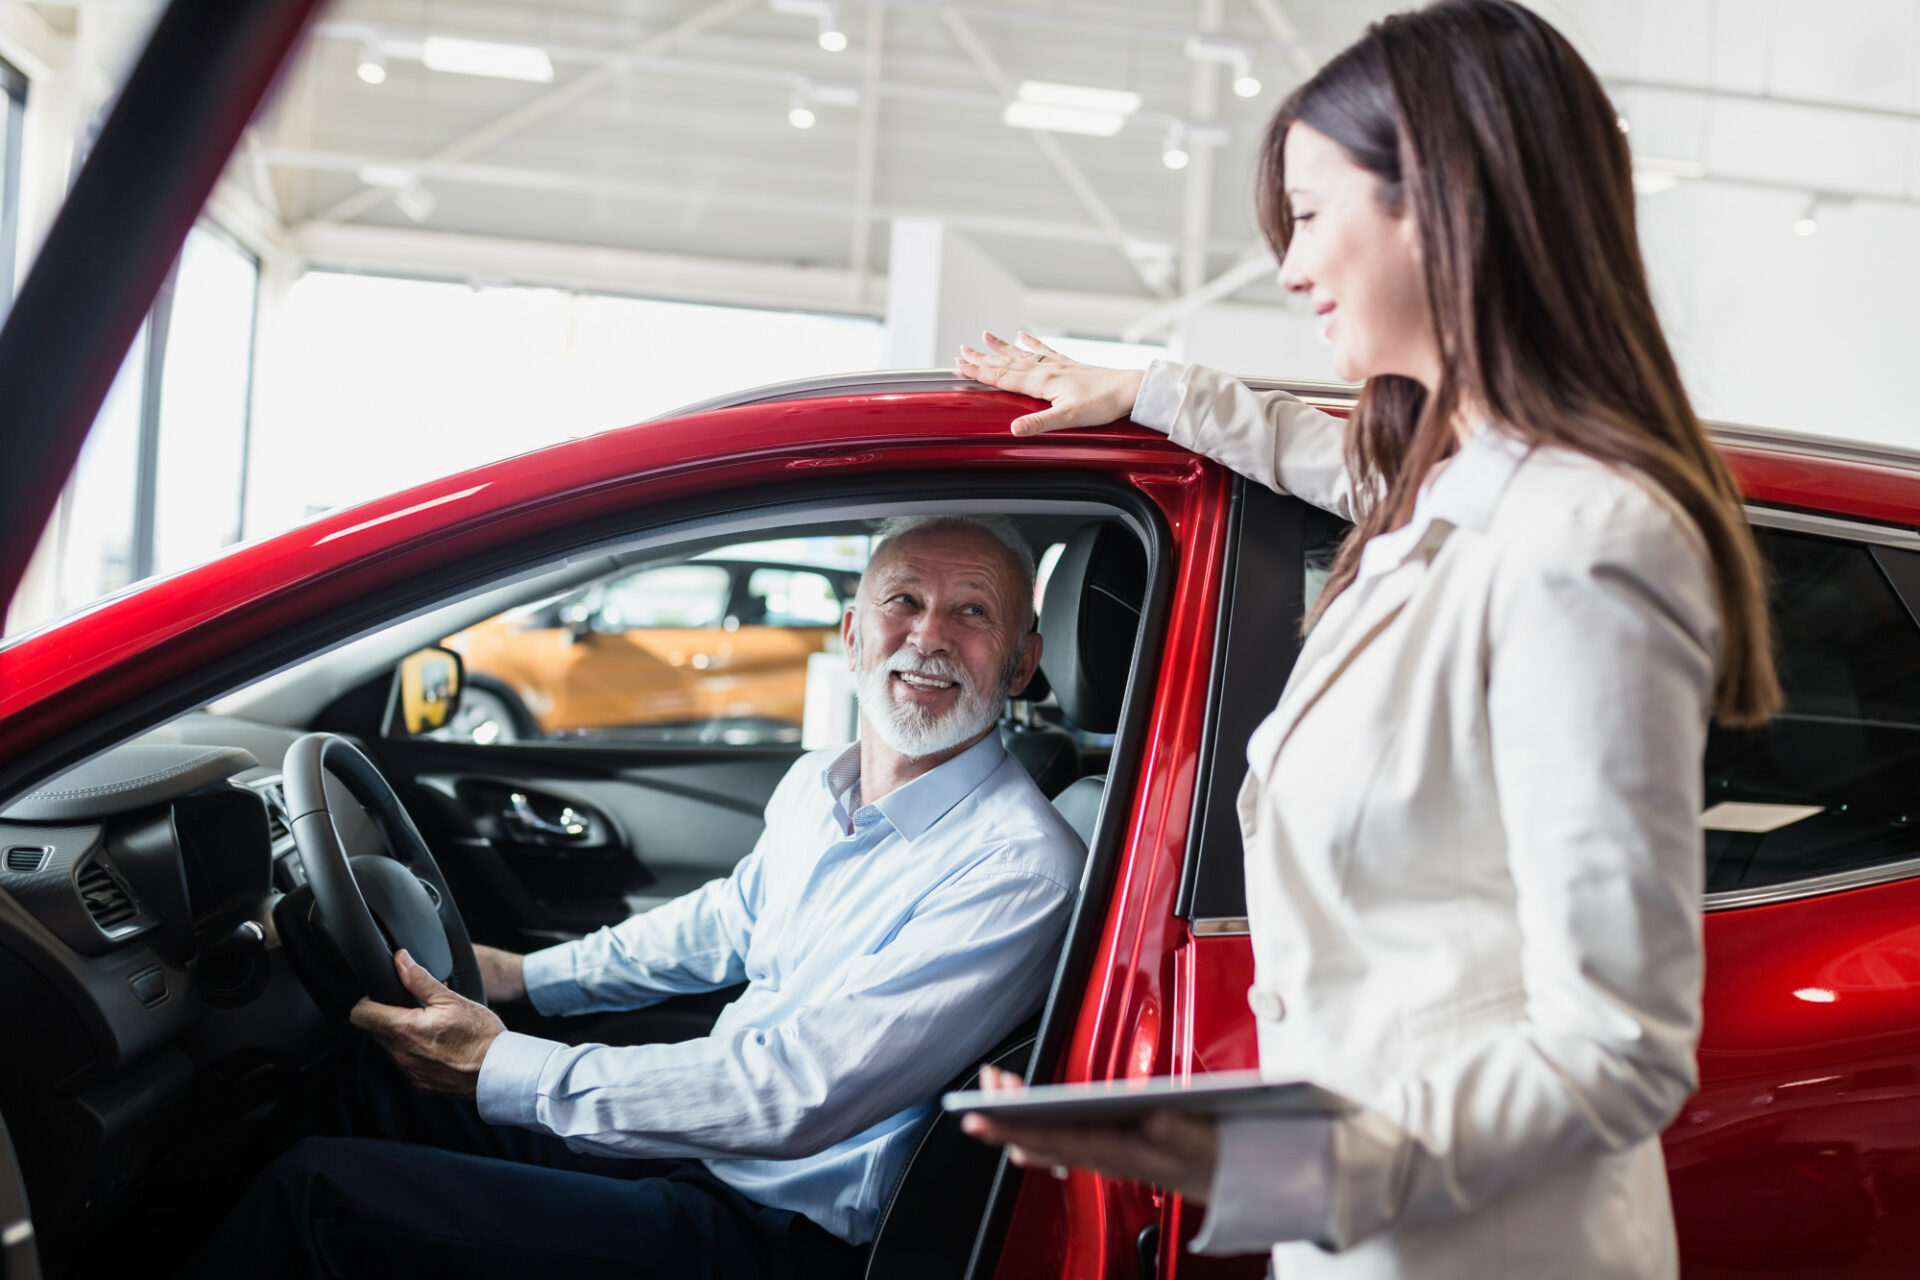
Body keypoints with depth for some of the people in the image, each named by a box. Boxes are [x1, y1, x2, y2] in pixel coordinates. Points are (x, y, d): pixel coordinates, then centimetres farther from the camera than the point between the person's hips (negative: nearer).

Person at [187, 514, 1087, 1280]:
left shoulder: (1019, 868, -24)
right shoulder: (816, 785, 6)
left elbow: (795, 1099, -28)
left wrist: (502, 1071, -25)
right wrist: (522, 975, 19)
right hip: (700, 1138, 9)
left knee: (322, 1191, -14)